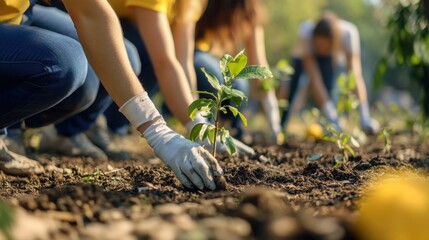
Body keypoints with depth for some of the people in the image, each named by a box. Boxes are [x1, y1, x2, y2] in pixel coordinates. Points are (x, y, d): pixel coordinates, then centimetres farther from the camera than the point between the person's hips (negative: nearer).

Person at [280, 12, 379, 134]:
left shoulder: (348, 32, -38)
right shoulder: (306, 32, -40)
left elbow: (355, 75, -43)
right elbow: (314, 78, -43)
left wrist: (365, 117, -52)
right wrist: (332, 118, -49)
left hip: (332, 60, 0)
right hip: (304, 59, 0)